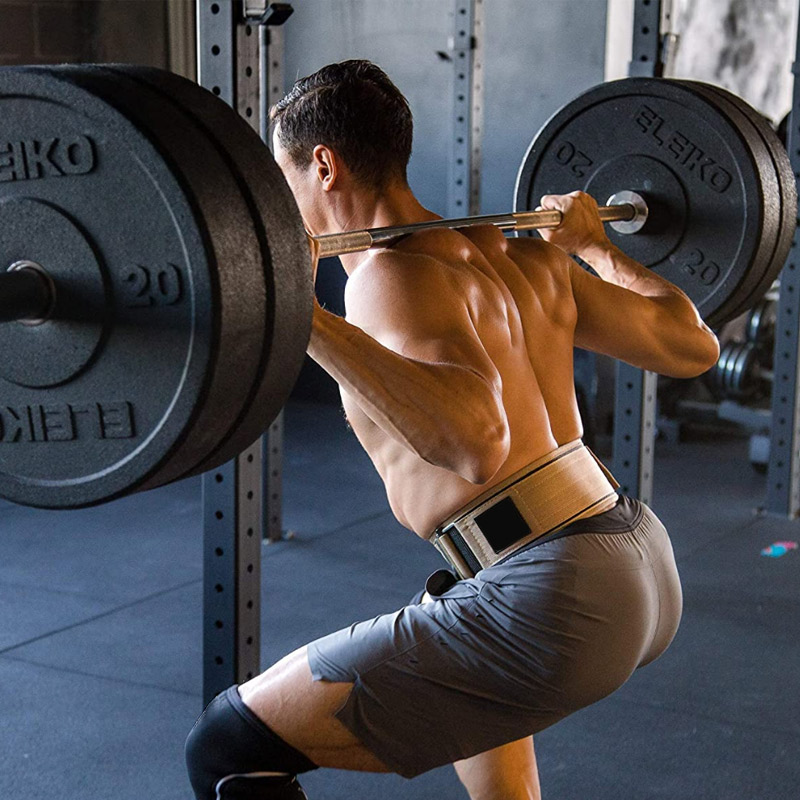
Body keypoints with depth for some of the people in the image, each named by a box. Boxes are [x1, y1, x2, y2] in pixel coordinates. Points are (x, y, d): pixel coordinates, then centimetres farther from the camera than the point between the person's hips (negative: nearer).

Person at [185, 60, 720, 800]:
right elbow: (693, 347, 22)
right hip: (644, 565, 10)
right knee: (463, 651, 44)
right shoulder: (519, 254, 14)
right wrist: (597, 246, 37)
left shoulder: (395, 274, -11)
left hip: (556, 605, -9)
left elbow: (477, 441, -30)